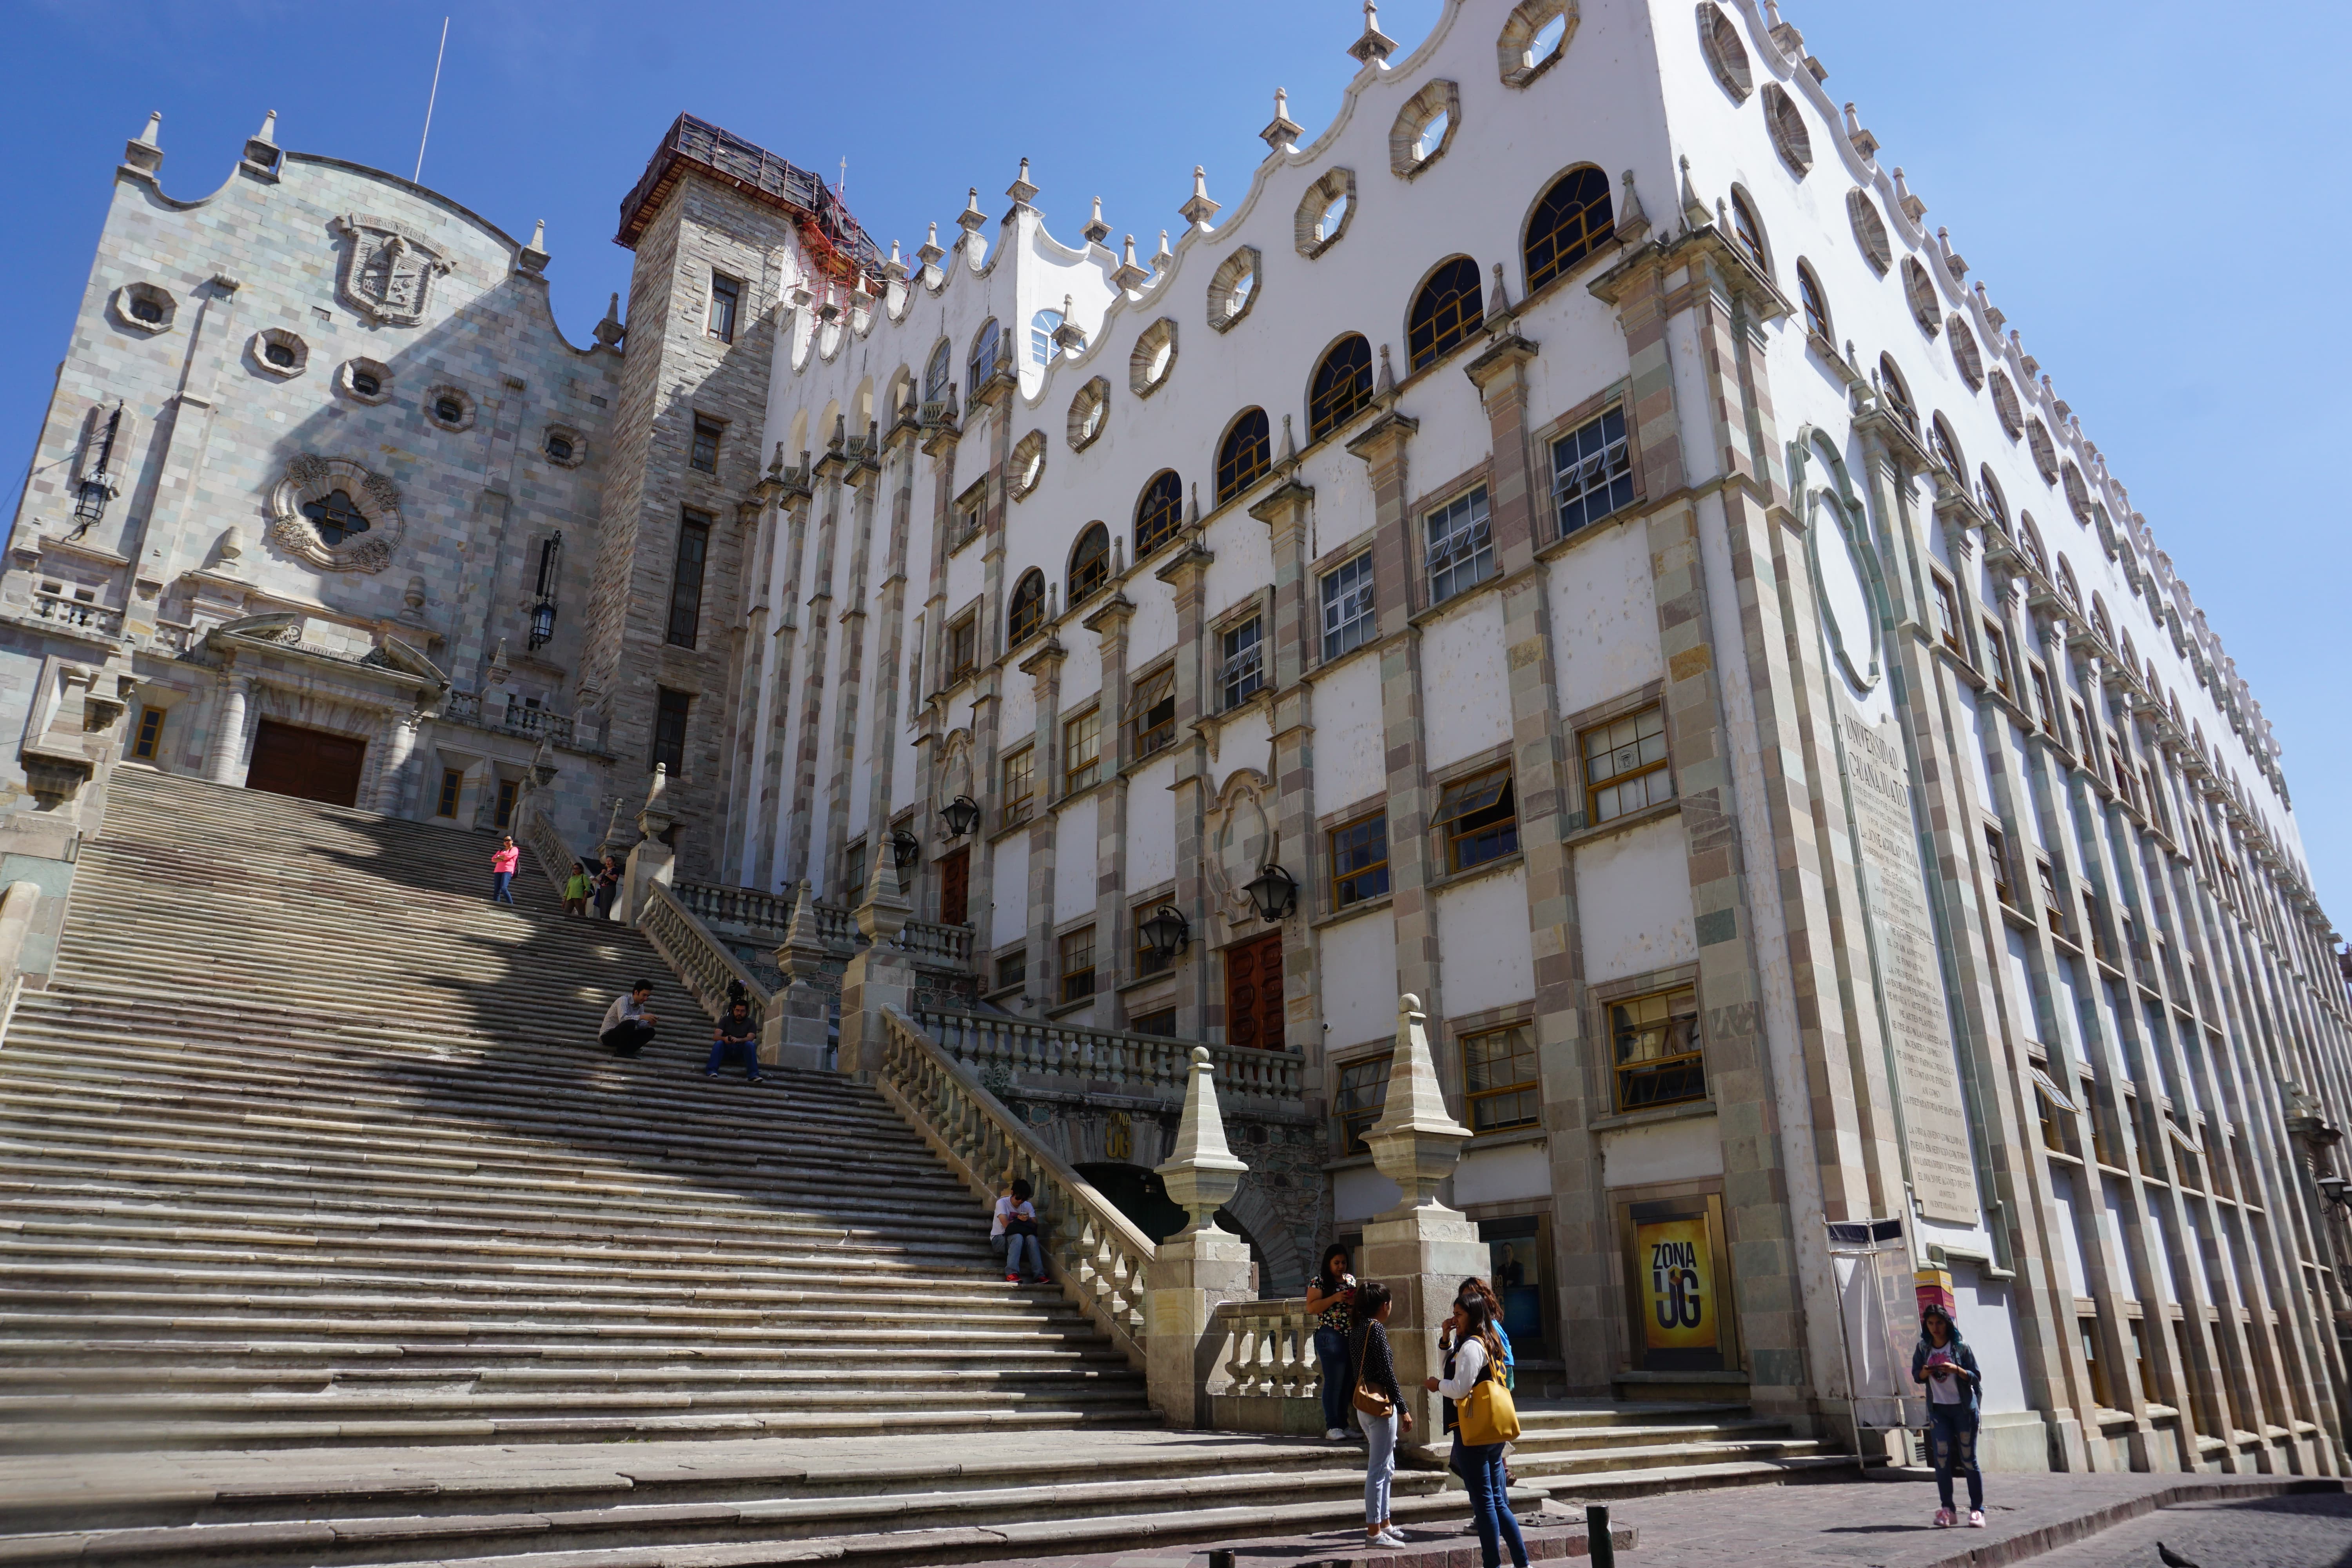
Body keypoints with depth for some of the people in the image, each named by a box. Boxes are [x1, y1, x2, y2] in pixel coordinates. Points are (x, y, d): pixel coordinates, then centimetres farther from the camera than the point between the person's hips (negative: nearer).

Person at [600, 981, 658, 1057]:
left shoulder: (640, 1006, 5)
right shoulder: (624, 1000, -18)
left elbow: (639, 1025, 1)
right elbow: (622, 1018, -34)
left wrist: (649, 1023, -19)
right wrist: (642, 1017, -40)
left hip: (621, 1035, 8)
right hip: (608, 1035, -8)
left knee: (650, 1031, -6)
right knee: (630, 1023, -35)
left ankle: (628, 1052, -11)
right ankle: (621, 1053, -19)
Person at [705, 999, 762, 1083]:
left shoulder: (751, 1024, 8)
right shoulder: (726, 1020, 9)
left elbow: (750, 1038, -12)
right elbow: (716, 1037, -5)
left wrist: (738, 1040, -34)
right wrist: (724, 1039, -30)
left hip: (742, 1051, 0)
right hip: (726, 1049, 1)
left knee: (750, 1045, -31)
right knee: (719, 1043, -30)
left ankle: (753, 1075, -39)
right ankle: (712, 1071, -42)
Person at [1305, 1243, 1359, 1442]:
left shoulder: (1352, 1280, 15)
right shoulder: (1320, 1281, -1)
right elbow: (1311, 1307, -7)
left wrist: (1355, 1302, 1)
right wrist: (1335, 1298, -16)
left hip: (1352, 1336, 6)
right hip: (1331, 1335, -5)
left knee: (1349, 1382, 5)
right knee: (1334, 1382, -7)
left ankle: (1344, 1425, 13)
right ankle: (1332, 1427, -2)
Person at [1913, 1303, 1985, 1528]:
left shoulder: (1961, 1347, -5)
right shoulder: (1923, 1348, 4)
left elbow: (1976, 1377, -5)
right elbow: (1916, 1376, 9)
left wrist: (1956, 1370, -22)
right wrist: (1925, 1373, -13)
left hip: (1964, 1408, -2)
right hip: (1938, 1409, 2)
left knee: (1968, 1459, 1)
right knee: (1941, 1459, -7)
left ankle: (1977, 1510, 9)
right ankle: (1947, 1510, -3)